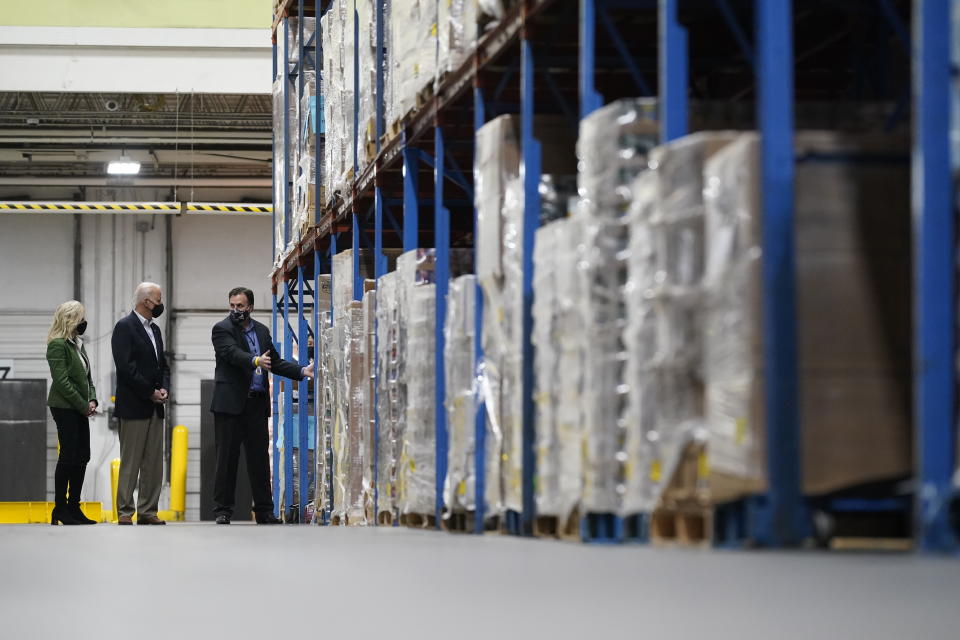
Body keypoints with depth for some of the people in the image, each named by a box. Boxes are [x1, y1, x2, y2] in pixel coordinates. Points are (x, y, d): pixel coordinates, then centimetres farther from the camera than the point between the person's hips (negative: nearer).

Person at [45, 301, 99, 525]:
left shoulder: (78, 344, 15)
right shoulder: (58, 345, -12)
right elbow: (62, 381, -18)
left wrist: (92, 400, 2)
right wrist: (83, 405, -15)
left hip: (80, 409, 9)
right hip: (65, 408, -9)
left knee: (82, 456, 7)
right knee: (69, 456, -8)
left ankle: (73, 506, 13)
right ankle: (60, 509, -2)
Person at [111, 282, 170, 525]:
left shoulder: (154, 329, 17)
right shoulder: (125, 327, -8)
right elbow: (126, 367, -16)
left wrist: (164, 388, 1)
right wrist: (150, 392, -13)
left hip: (155, 406, 8)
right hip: (134, 406, -8)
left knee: (154, 463, 6)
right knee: (130, 462, -5)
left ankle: (147, 511, 10)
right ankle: (124, 513, -2)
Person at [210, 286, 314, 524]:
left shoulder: (261, 331, 16)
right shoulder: (222, 329, -3)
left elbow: (275, 362, 17)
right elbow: (233, 353, -20)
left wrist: (302, 371, 4)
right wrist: (255, 361, -38)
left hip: (257, 404, 5)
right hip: (231, 403, -5)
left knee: (260, 457, 6)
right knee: (227, 458, -1)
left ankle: (264, 511, 10)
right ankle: (223, 511, 3)